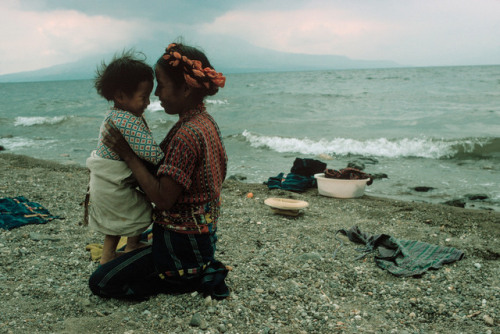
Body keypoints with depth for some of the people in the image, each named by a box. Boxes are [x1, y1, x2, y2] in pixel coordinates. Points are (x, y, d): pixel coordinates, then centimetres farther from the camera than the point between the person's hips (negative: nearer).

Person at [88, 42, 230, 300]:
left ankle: (194, 279, -2)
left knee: (100, 283, 0)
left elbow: (163, 198, -26)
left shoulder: (188, 134, -27)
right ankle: (202, 270, 13)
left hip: (180, 244, -10)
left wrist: (128, 155, -20)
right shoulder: (206, 123, 4)